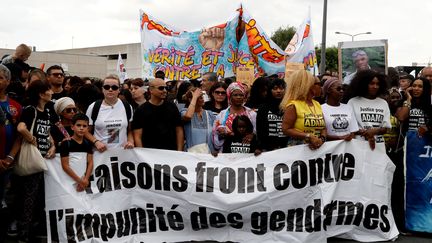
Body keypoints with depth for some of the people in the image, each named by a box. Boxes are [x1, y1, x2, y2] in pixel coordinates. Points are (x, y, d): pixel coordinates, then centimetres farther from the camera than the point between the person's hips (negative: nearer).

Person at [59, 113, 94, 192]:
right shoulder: (66, 144, -7)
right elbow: (65, 165, -11)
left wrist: (86, 179, -12)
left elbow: (90, 163, 2)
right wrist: (79, 180, -14)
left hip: (84, 178, 4)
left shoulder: (88, 144, 7)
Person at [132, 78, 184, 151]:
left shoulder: (172, 107, 6)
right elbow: (137, 136, -4)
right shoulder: (141, 110, -1)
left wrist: (179, 152, -3)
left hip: (171, 152, 2)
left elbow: (179, 130, 6)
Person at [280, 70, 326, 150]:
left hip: (317, 149, 6)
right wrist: (309, 137, -19)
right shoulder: (293, 105, -8)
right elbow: (286, 129, -14)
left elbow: (323, 128, 12)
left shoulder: (317, 104, 12)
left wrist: (322, 139, -8)